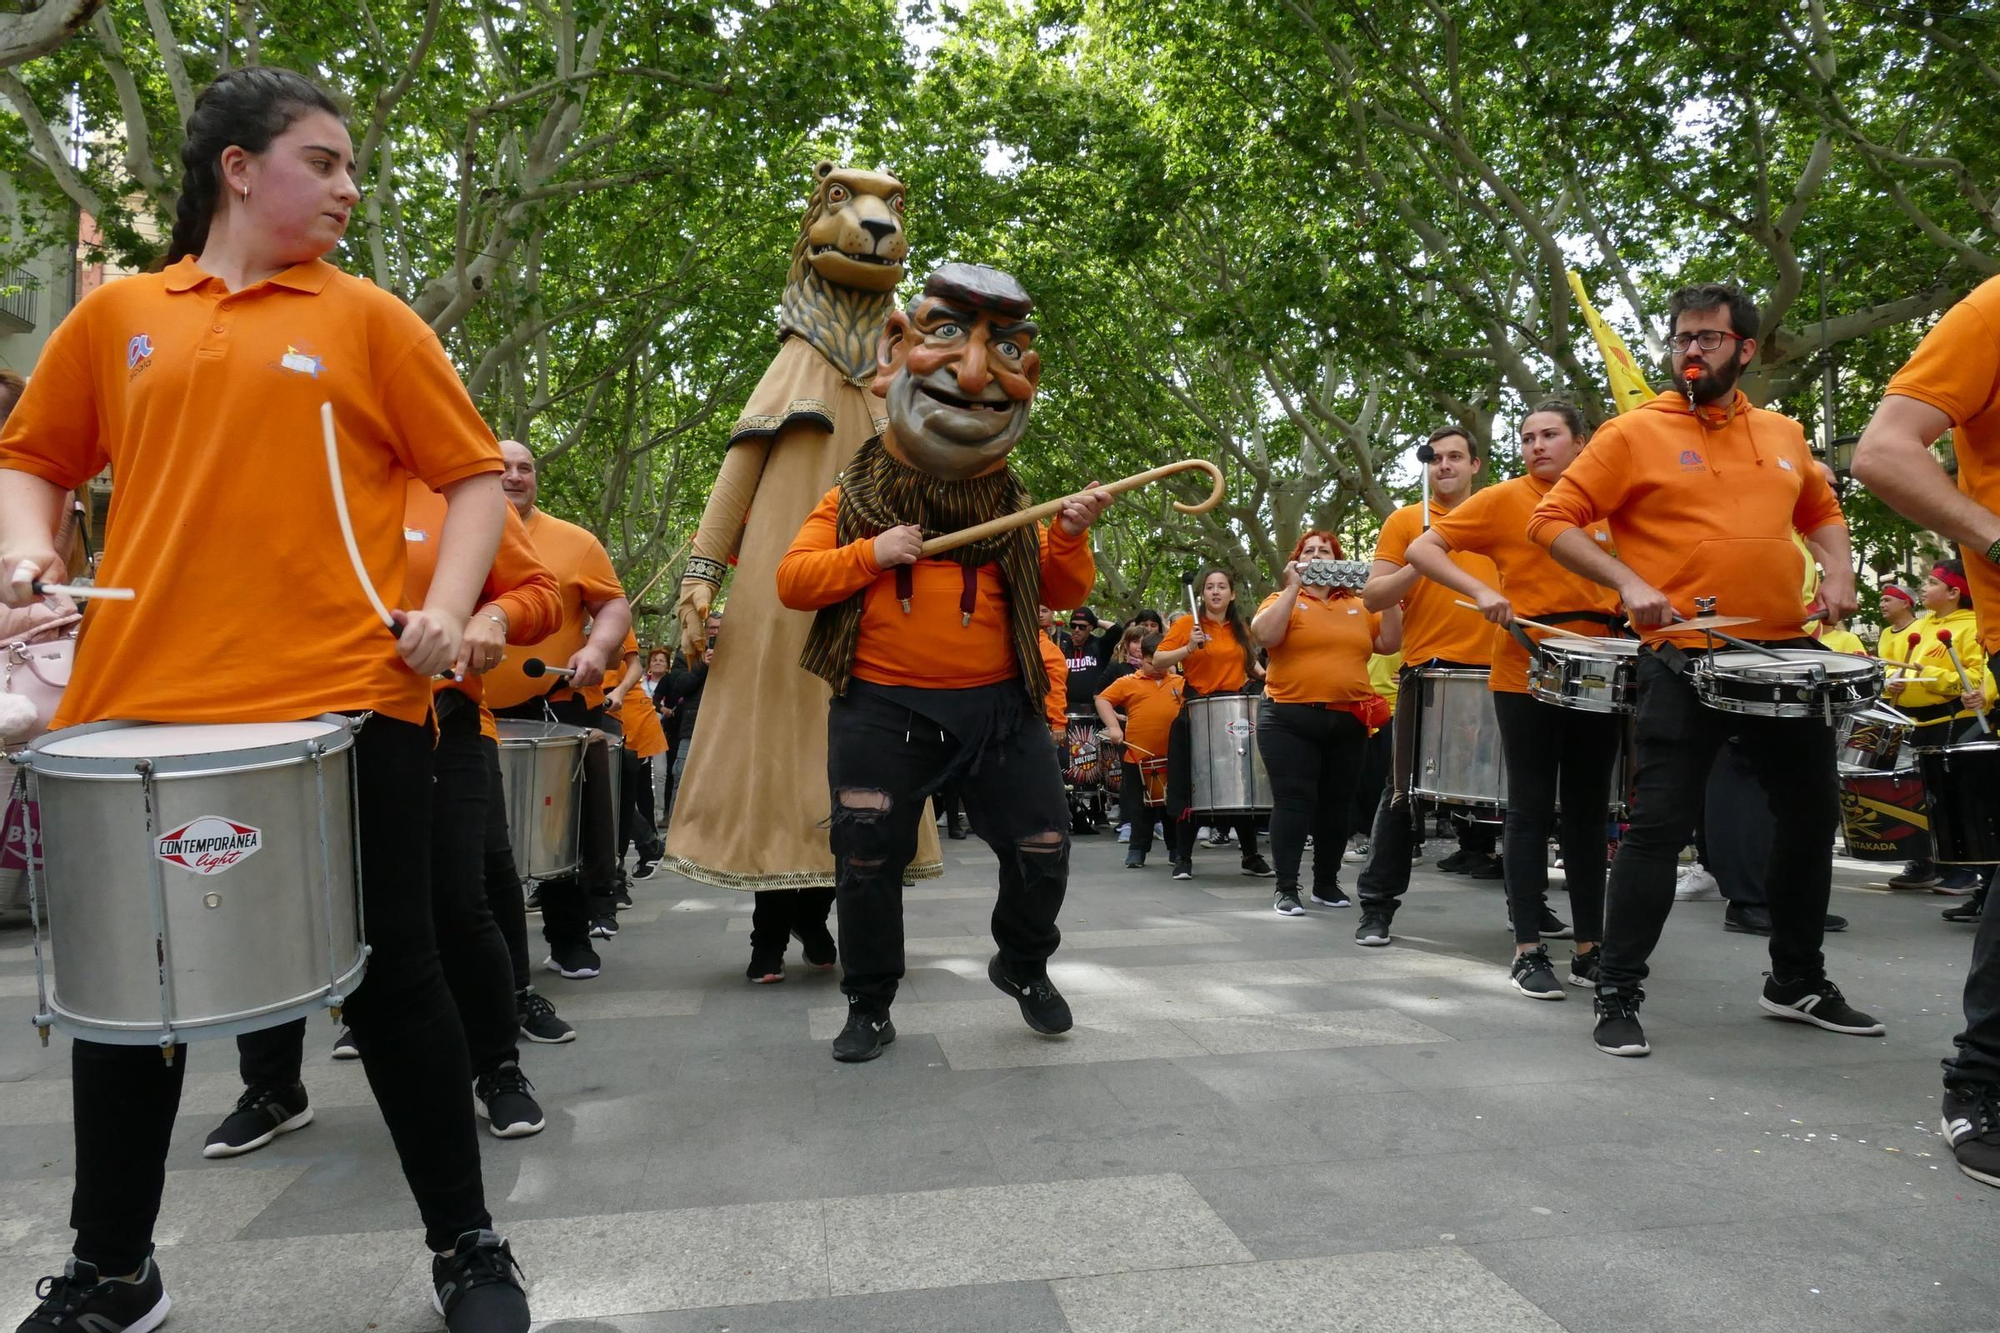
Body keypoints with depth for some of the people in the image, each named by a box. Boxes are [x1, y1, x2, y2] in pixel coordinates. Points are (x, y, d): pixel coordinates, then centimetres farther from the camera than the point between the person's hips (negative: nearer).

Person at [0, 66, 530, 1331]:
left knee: (394, 980, 2)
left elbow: (476, 473, 5)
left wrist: (448, 610, -9)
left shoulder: (368, 318, 7)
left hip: (347, 700, -2)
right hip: (145, 702, 3)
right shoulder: (117, 315, 13)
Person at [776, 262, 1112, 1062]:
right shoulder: (853, 498, 2)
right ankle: (870, 1006, 21)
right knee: (868, 859, 1)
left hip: (999, 704, 2)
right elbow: (791, 580, -3)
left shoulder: (1011, 506, 10)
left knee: (1041, 849, 5)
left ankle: (1024, 967, 33)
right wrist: (869, 555, -17)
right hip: (882, 709, -2)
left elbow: (1063, 594, 8)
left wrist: (1070, 540, -12)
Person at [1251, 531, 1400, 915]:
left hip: (1349, 721, 4)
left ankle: (1327, 883, 23)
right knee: (1293, 801, -5)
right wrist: (1293, 587, -14)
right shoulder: (1284, 601, 3)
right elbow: (1263, 636, -16)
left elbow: (1390, 643, 3)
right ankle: (1285, 887, -1)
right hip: (1290, 719, -4)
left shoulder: (1359, 606, 13)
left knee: (1336, 804, 11)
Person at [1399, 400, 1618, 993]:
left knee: (1588, 811, 10)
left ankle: (1589, 949, 19)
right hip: (1528, 674, -4)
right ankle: (1529, 952, 7)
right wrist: (1482, 590, -19)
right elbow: (1421, 550, -7)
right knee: (1532, 811, 0)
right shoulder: (1505, 499, -1)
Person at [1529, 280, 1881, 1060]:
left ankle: (1798, 983, 32)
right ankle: (1617, 996, 1)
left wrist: (1838, 571, 8)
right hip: (1684, 660, -6)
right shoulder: (1634, 433, -3)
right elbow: (1552, 521, -7)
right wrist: (1628, 583, -18)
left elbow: (1822, 510, 28)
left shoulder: (1782, 435, 13)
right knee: (1658, 827, -8)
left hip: (1787, 654, 6)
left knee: (1812, 817, 14)